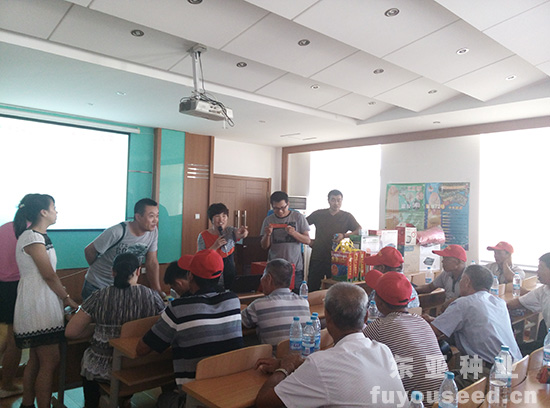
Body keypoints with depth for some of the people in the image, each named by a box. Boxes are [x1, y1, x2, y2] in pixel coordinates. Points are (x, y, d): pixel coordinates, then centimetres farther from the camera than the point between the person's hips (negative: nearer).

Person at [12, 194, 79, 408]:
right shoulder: (33, 238, -16)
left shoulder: (38, 236, 14)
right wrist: (67, 299, -6)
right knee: (49, 362, -6)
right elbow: (49, 275, -16)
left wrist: (63, 297, 13)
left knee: (36, 360, 17)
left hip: (42, 304, 10)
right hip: (38, 305, -10)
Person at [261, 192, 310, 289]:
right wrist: (267, 234, -14)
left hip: (295, 268, -1)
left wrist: (294, 233, -17)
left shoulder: (298, 217, 1)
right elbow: (264, 246, 6)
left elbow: (307, 241, -1)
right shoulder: (268, 220, 5)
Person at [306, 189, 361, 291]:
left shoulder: (347, 217, 7)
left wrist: (344, 235, -18)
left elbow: (360, 231, -3)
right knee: (312, 288, 2)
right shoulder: (318, 214, 9)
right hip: (317, 258, 1)